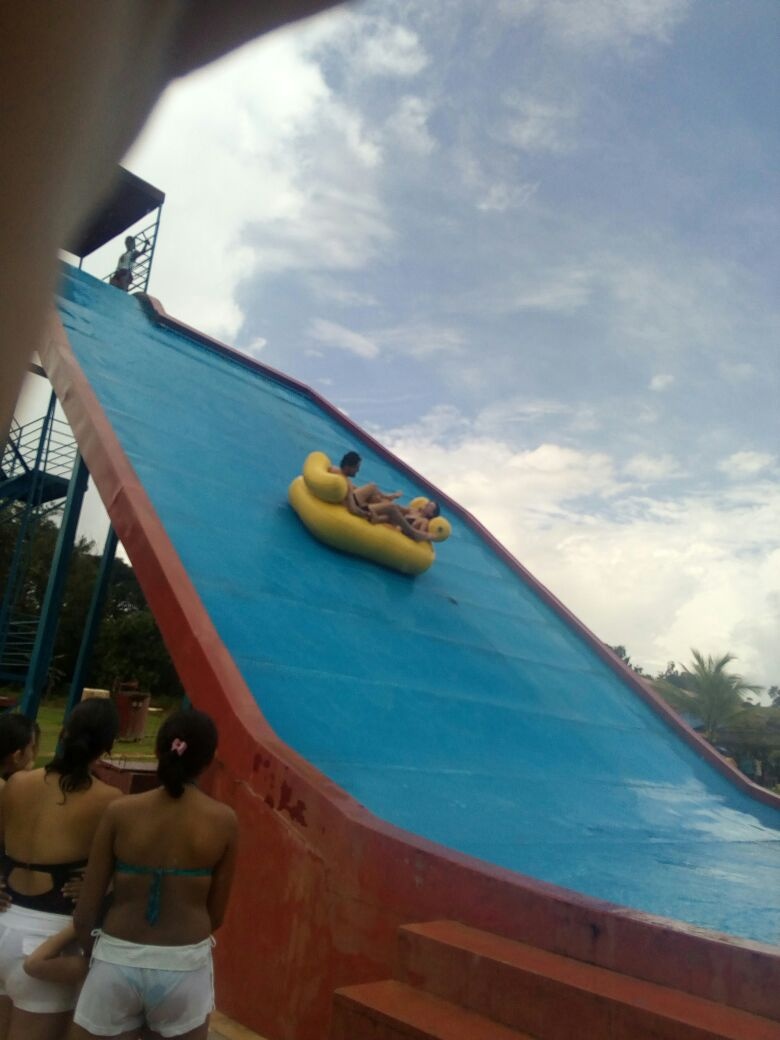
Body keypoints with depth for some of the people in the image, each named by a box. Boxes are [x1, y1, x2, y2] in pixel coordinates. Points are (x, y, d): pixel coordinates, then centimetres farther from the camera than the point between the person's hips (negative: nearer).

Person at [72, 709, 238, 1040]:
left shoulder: (121, 812, -10)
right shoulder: (223, 820, -9)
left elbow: (86, 909, -4)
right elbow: (216, 915, 0)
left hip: (118, 962, 0)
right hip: (185, 967, 0)